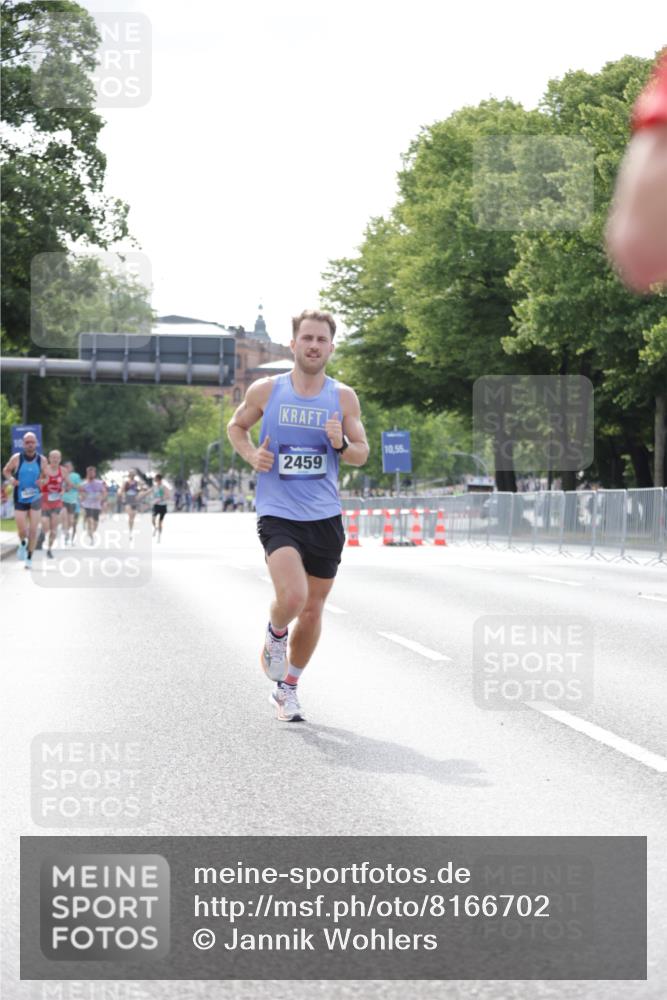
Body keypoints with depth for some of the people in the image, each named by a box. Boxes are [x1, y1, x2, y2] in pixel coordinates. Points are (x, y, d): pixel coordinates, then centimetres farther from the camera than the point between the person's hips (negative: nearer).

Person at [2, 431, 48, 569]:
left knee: (33, 531, -1)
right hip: (20, 499, -1)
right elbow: (6, 471, 7)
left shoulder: (42, 460, -4)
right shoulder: (16, 458, -8)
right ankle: (23, 543, 34)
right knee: (22, 531, -3)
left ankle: (29, 557, 14)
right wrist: (11, 479, -14)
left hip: (35, 499, 1)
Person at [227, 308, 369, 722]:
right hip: (277, 514, -3)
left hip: (325, 518, 3)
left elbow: (362, 453, 8)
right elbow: (237, 426, 16)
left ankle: (287, 688, 29)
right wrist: (251, 455, -4)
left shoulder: (344, 397, 3)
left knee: (312, 611, 9)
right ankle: (275, 636, 11)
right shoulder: (266, 391, -1)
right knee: (292, 595, -24)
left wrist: (341, 445, -14)